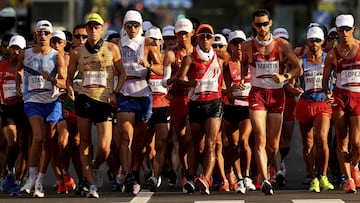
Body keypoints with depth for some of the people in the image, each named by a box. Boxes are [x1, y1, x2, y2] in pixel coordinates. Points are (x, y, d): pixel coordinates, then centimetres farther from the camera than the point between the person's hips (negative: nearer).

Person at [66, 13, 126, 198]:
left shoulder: (111, 49, 6)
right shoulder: (77, 52, 9)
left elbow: (122, 73, 10)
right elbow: (69, 77, 17)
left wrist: (115, 93, -4)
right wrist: (70, 91, -4)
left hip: (104, 101, -1)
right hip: (84, 98, 1)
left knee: (104, 148, -8)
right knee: (84, 142, -1)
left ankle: (95, 167, 25)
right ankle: (92, 185, 5)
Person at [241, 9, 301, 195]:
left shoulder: (282, 45, 1)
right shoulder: (248, 47, 3)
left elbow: (297, 68, 2)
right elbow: (243, 66, 19)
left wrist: (284, 77, -16)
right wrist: (242, 78, -1)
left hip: (277, 94, 1)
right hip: (257, 94, -1)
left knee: (273, 145, 5)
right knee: (260, 140, -15)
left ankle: (262, 171, 32)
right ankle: (265, 180, -20)